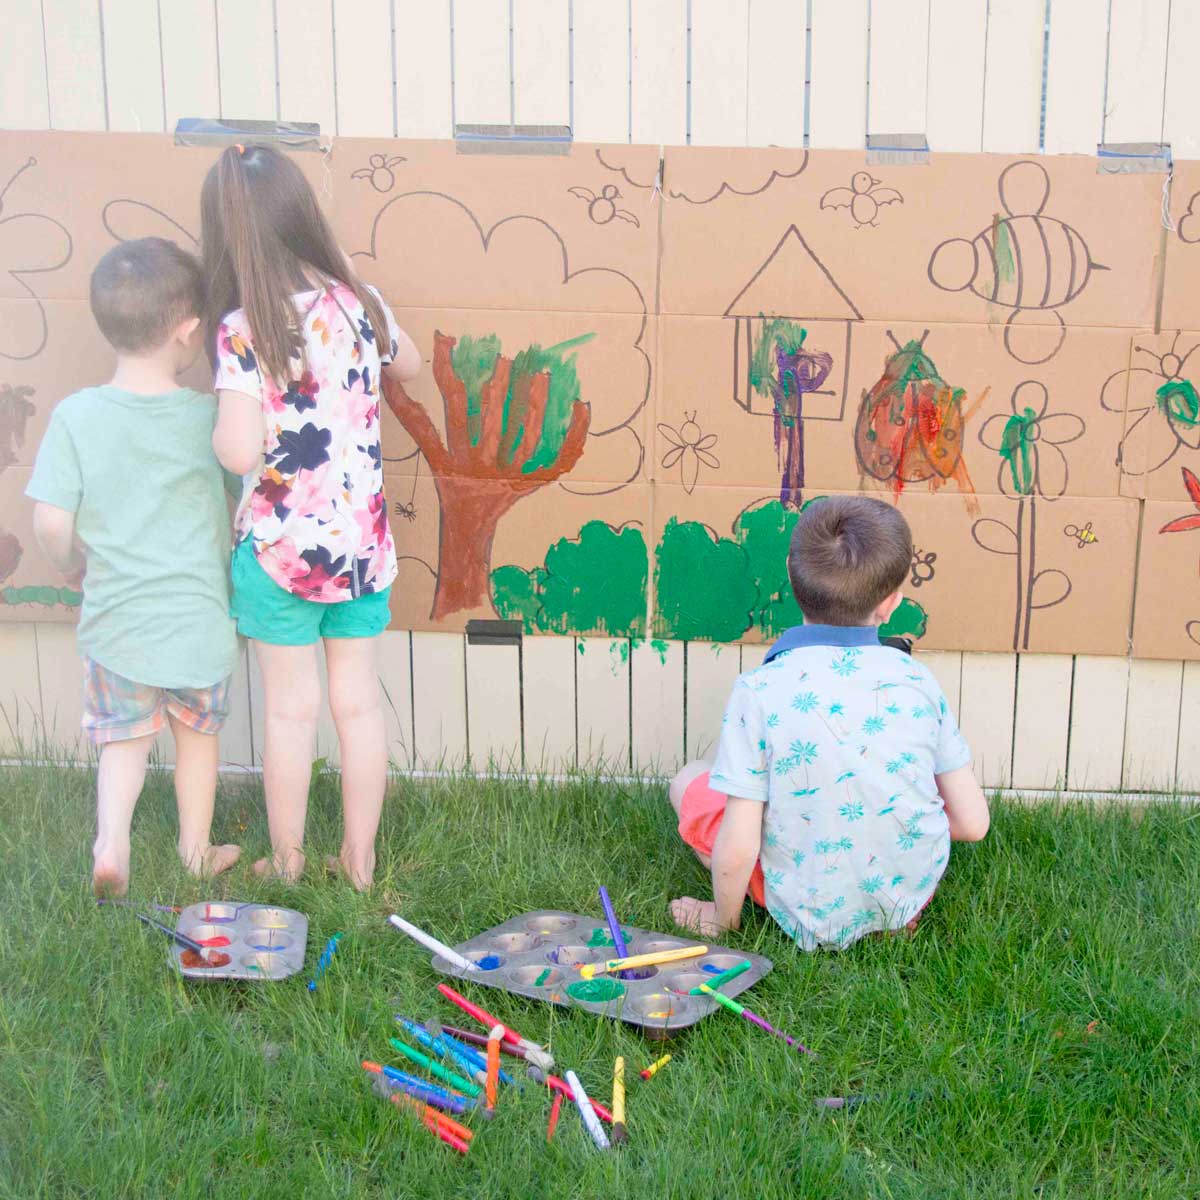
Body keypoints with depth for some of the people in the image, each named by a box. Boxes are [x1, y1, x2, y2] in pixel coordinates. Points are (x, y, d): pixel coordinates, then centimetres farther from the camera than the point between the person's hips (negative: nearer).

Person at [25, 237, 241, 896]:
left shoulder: (75, 415, -12)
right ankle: (197, 851, 35)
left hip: (116, 620, 0)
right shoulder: (211, 416, -12)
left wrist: (72, 563, 6)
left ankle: (110, 840, 2)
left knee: (124, 740, 20)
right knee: (198, 737, 21)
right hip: (200, 621, 0)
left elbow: (50, 521, -13)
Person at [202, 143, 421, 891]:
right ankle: (360, 858, 25)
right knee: (359, 701, 13)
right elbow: (409, 365, 18)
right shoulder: (357, 302, -3)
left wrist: (214, 426, -3)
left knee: (290, 708, 10)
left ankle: (288, 864, 24)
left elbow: (240, 451, -25)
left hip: (280, 548, -4)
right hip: (362, 541, 4)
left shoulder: (241, 330, -18)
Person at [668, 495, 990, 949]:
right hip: (914, 893, 3)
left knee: (690, 782, 15)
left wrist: (722, 920, 1)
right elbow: (972, 823, -3)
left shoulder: (760, 690, -20)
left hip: (813, 920, -2)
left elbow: (736, 852, -20)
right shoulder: (916, 679, -9)